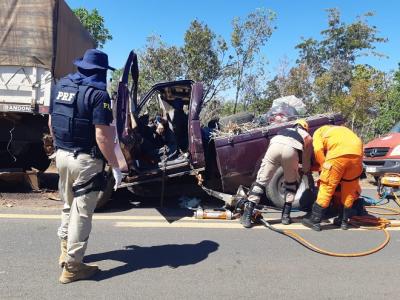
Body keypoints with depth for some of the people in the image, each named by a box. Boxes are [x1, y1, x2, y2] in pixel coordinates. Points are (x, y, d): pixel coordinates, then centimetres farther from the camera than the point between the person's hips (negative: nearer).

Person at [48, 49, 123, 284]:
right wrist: (115, 167, -15)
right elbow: (102, 136, -22)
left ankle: (66, 251, 38)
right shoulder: (98, 94, -16)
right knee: (82, 212, 3)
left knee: (69, 206, 24)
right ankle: (72, 267, 14)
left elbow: (51, 123, 15)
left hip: (62, 155, 8)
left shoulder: (61, 86, 8)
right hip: (85, 160, -8)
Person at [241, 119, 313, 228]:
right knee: (291, 183, 22)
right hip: (291, 149, -2)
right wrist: (306, 169, 25)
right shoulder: (304, 133, 35)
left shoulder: (284, 130, 44)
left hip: (274, 146, 2)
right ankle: (286, 215, 19)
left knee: (261, 181, 7)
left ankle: (247, 216, 2)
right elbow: (309, 140, 16)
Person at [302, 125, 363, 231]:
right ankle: (344, 221, 27)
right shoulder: (341, 129, 41)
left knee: (327, 187, 3)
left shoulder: (319, 132, 27)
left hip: (338, 153, -5)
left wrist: (324, 166, 13)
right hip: (357, 153, 5)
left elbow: (318, 149, 5)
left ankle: (315, 221, 9)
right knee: (349, 189, 17)